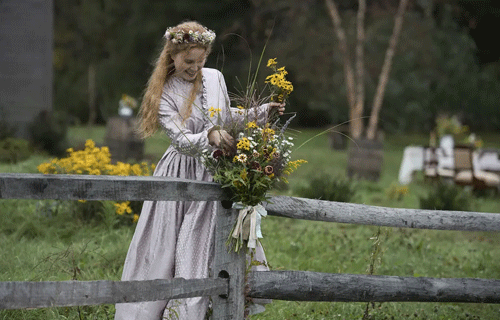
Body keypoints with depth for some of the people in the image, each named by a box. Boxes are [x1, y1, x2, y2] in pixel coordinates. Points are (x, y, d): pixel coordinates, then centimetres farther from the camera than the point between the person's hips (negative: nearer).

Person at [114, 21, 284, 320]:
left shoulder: (215, 77, 4)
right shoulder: (164, 94, -8)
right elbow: (183, 141, -19)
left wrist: (262, 112, 11)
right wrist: (209, 136, -37)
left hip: (216, 174, 4)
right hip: (183, 177, -4)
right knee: (164, 250, -3)